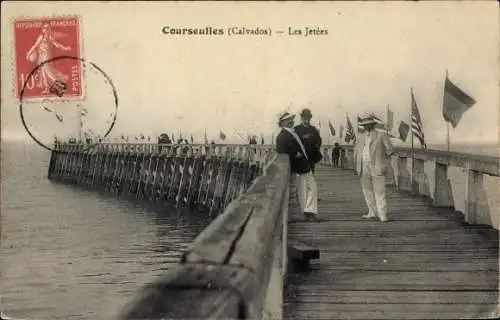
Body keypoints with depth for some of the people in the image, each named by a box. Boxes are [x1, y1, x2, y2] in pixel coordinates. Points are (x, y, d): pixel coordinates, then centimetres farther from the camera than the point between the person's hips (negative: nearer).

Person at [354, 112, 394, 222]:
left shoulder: (381, 135, -2)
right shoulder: (361, 136, 13)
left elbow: (390, 150, 1)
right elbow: (356, 151, 23)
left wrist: (379, 160, 4)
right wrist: (358, 165, 13)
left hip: (376, 168, -5)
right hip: (364, 168, 5)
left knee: (379, 191, -7)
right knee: (368, 191, 7)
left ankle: (382, 214, -7)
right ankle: (372, 212, 15)